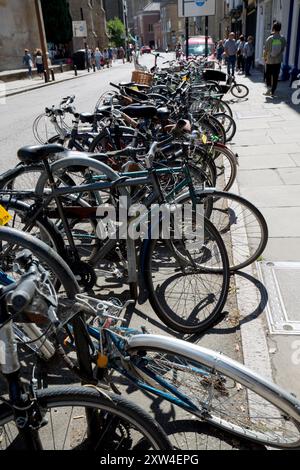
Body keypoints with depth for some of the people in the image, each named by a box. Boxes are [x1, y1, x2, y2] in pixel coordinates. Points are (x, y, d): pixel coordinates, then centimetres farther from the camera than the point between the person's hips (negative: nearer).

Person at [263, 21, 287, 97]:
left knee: (268, 74, 15)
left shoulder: (270, 38, -12)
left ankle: (269, 86, -5)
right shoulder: (283, 39, -5)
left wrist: (265, 58, 6)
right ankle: (273, 92, 11)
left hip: (270, 61, -2)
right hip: (278, 61, 2)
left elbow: (265, 50, -8)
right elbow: (283, 49, 4)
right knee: (275, 76, 9)